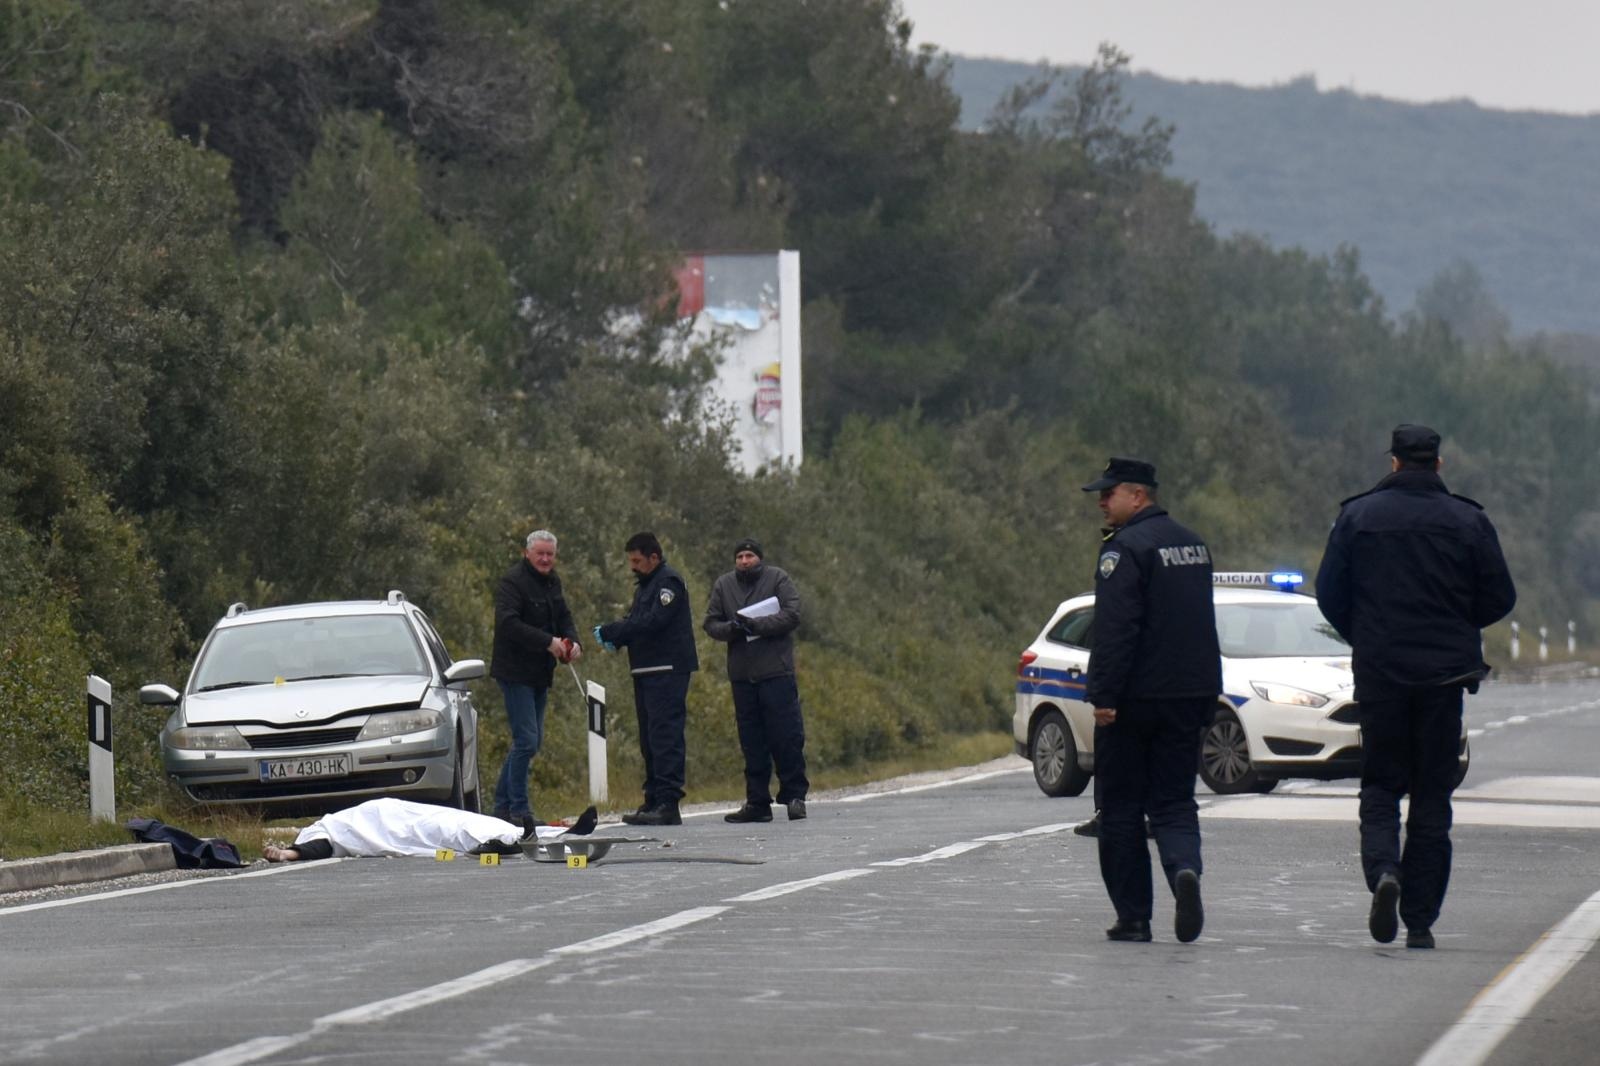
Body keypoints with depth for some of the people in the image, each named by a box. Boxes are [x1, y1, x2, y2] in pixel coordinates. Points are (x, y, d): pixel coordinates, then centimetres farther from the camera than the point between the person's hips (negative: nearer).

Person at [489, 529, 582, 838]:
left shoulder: (552, 581, 13)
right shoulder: (512, 582, -15)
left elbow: (563, 617, 20)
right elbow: (508, 623, -26)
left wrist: (572, 642, -2)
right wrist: (548, 642, -28)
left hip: (540, 674, 9)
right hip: (515, 672, -9)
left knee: (532, 740, 12)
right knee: (526, 740, -13)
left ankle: (502, 806, 20)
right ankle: (519, 810, -7)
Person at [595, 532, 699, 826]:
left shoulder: (668, 582, -10)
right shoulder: (645, 585, 22)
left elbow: (653, 622, -20)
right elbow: (635, 623, 21)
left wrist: (611, 632, -16)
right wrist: (615, 638, 0)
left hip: (668, 671, -10)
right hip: (647, 672, 10)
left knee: (665, 736, -13)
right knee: (649, 739, 11)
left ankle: (667, 804, -18)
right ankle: (653, 802, 14)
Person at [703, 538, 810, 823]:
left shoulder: (777, 579, 1)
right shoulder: (724, 585, 13)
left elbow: (792, 615, -9)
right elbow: (710, 622, 10)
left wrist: (755, 625, -18)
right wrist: (731, 629, -11)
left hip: (776, 671, -4)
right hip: (741, 675, 4)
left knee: (786, 735, -5)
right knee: (752, 742, 6)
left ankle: (795, 796, 1)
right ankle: (757, 802, 10)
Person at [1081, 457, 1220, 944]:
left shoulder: (1125, 550, -13)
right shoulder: (1193, 544, 14)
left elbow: (1114, 629, -21)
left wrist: (1103, 695, -21)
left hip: (1135, 699, -7)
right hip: (1190, 696, 7)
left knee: (1121, 808, 4)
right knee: (1173, 802, 8)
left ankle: (1133, 916, 4)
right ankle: (1185, 868, -22)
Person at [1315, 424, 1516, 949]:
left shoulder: (1357, 515, -1)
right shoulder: (1468, 521, -1)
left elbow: (1330, 594, 0)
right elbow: (1500, 598, 1)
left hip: (1379, 670, 0)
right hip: (1446, 671, 0)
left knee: (1380, 786, 10)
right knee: (1432, 796, 7)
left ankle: (1383, 870, -20)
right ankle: (1420, 919, 5)